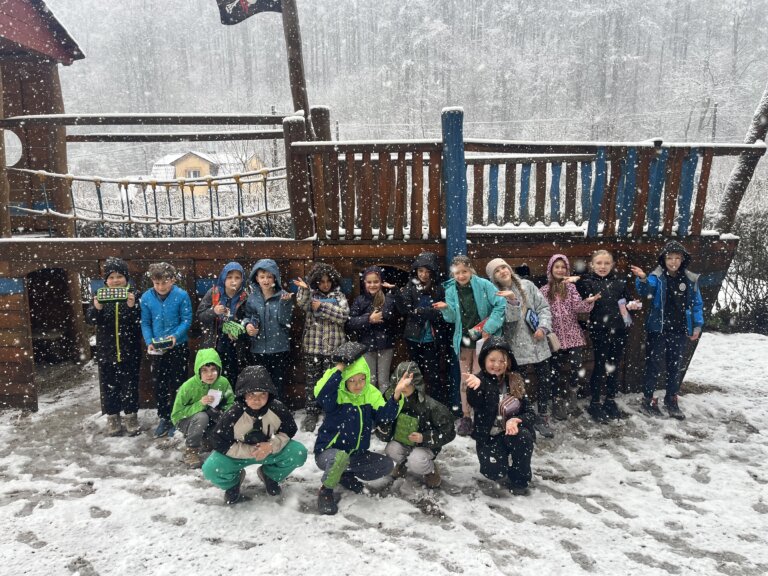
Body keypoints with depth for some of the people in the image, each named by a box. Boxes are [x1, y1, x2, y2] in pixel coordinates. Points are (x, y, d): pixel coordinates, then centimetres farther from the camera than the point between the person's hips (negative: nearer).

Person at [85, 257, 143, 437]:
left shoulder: (133, 296, -5)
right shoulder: (100, 296, 0)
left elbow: (141, 322, -12)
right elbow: (89, 319, -10)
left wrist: (132, 307, -30)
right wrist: (96, 308, -31)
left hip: (129, 351, -2)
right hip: (106, 351, 2)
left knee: (130, 385, 7)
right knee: (109, 386, 10)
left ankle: (131, 418, 22)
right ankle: (113, 420, 24)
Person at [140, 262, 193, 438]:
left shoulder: (182, 296, -14)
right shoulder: (146, 297, -5)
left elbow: (187, 320, -11)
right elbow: (145, 323, 0)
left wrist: (176, 336, -25)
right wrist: (149, 342, -13)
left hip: (178, 347, -3)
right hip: (157, 349, 3)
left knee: (177, 384, 7)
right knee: (158, 384, 11)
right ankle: (164, 418, 27)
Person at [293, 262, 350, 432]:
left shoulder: (339, 296, 6)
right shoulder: (310, 295, 7)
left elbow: (343, 315, -10)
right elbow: (302, 304, -16)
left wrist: (322, 306, -14)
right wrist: (304, 289, -34)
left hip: (333, 347, -1)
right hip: (312, 346, 1)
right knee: (312, 380, 6)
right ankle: (311, 413, 15)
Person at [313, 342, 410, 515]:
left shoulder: (371, 394, -3)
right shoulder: (336, 394, -19)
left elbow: (384, 416, -14)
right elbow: (321, 394, -43)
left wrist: (397, 394, -29)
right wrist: (339, 369, -42)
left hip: (357, 454, 6)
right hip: (328, 452, -6)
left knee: (387, 465, -7)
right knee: (340, 458, -39)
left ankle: (346, 474, 13)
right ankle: (326, 490, -7)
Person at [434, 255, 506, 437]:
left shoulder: (483, 285, -9)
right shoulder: (451, 290, 1)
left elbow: (500, 305, -12)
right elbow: (453, 318, 0)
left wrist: (488, 329, -15)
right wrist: (446, 309, -21)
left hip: (483, 337, -3)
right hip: (463, 338, 3)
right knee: (465, 378, 5)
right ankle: (466, 417, 13)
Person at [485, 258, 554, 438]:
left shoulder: (527, 285, 2)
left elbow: (543, 307, 4)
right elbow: (510, 319, -16)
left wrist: (543, 327, -10)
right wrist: (511, 301, -32)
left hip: (538, 343, 3)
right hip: (517, 347, -3)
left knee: (545, 381, 9)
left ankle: (542, 418, 26)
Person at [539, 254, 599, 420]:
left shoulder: (571, 286, 1)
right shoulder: (544, 290, 4)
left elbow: (577, 306, -10)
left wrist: (588, 301, -27)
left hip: (572, 334, 0)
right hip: (555, 335, 0)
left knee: (575, 365, -8)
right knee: (556, 369, 5)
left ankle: (571, 395, 16)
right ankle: (558, 402, 18)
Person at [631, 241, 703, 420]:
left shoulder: (690, 279, 2)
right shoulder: (657, 277, -8)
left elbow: (697, 304, 9)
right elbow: (647, 291, -28)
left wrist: (697, 326, 3)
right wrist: (643, 279, -48)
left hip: (680, 331, 4)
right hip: (658, 330, -3)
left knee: (676, 366, 14)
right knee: (654, 365, 4)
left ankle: (671, 399, 28)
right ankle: (648, 399, 15)